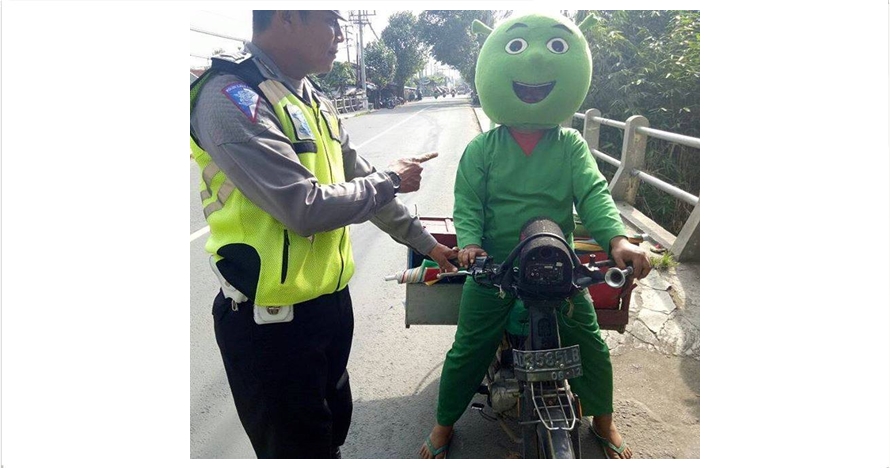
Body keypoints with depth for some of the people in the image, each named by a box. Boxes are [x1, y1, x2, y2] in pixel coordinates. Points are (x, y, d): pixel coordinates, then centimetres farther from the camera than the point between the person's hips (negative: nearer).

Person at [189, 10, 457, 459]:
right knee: (300, 448, 11)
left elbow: (360, 184, 16)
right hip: (271, 321, -8)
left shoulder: (315, 103, 9)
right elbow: (307, 208, -28)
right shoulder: (232, 98, -20)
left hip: (331, 301, 8)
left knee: (334, 429, 26)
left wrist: (425, 242, 19)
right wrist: (390, 181, -12)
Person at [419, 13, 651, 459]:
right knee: (468, 348, 4)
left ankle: (603, 421, 35)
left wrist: (617, 238, -27)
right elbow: (467, 201, -6)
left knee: (590, 342, 7)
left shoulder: (571, 145, 0)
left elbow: (593, 193, -10)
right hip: (494, 266, -1)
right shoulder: (482, 148, -2)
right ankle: (443, 424, 28)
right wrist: (469, 242, -25)